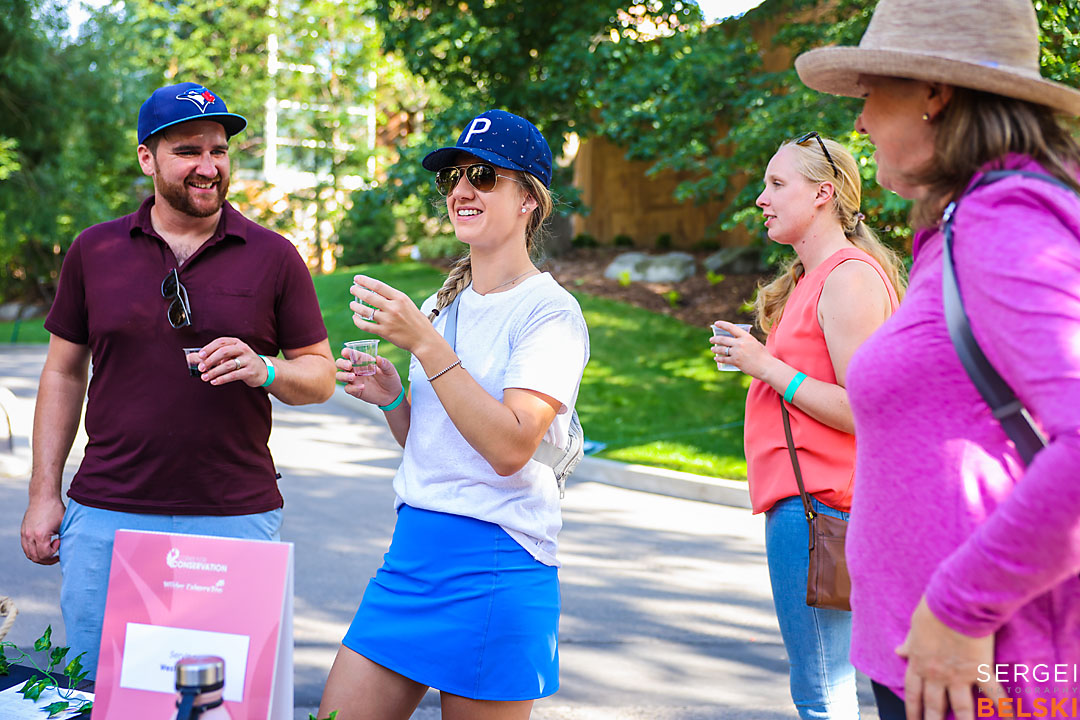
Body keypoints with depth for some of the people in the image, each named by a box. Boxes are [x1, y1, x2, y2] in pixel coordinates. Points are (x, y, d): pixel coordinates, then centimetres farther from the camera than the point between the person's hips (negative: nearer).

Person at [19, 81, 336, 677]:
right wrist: (44, 494, 7)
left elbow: (321, 373, 6)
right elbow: (63, 373, 12)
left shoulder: (274, 257, 2)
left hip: (235, 517, -1)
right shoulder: (95, 250, 7)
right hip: (106, 516, 1)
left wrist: (264, 371, -16)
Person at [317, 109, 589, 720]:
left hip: (496, 564, -7)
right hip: (414, 548, 7)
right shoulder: (442, 303, 12)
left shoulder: (550, 312, -9)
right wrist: (392, 398, -1)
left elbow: (510, 447, -22)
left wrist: (424, 342, -21)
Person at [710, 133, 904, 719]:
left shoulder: (848, 277, -13)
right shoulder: (815, 277, 19)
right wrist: (754, 359, 11)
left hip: (813, 504, -11)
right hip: (802, 497, 11)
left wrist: (767, 367, -15)